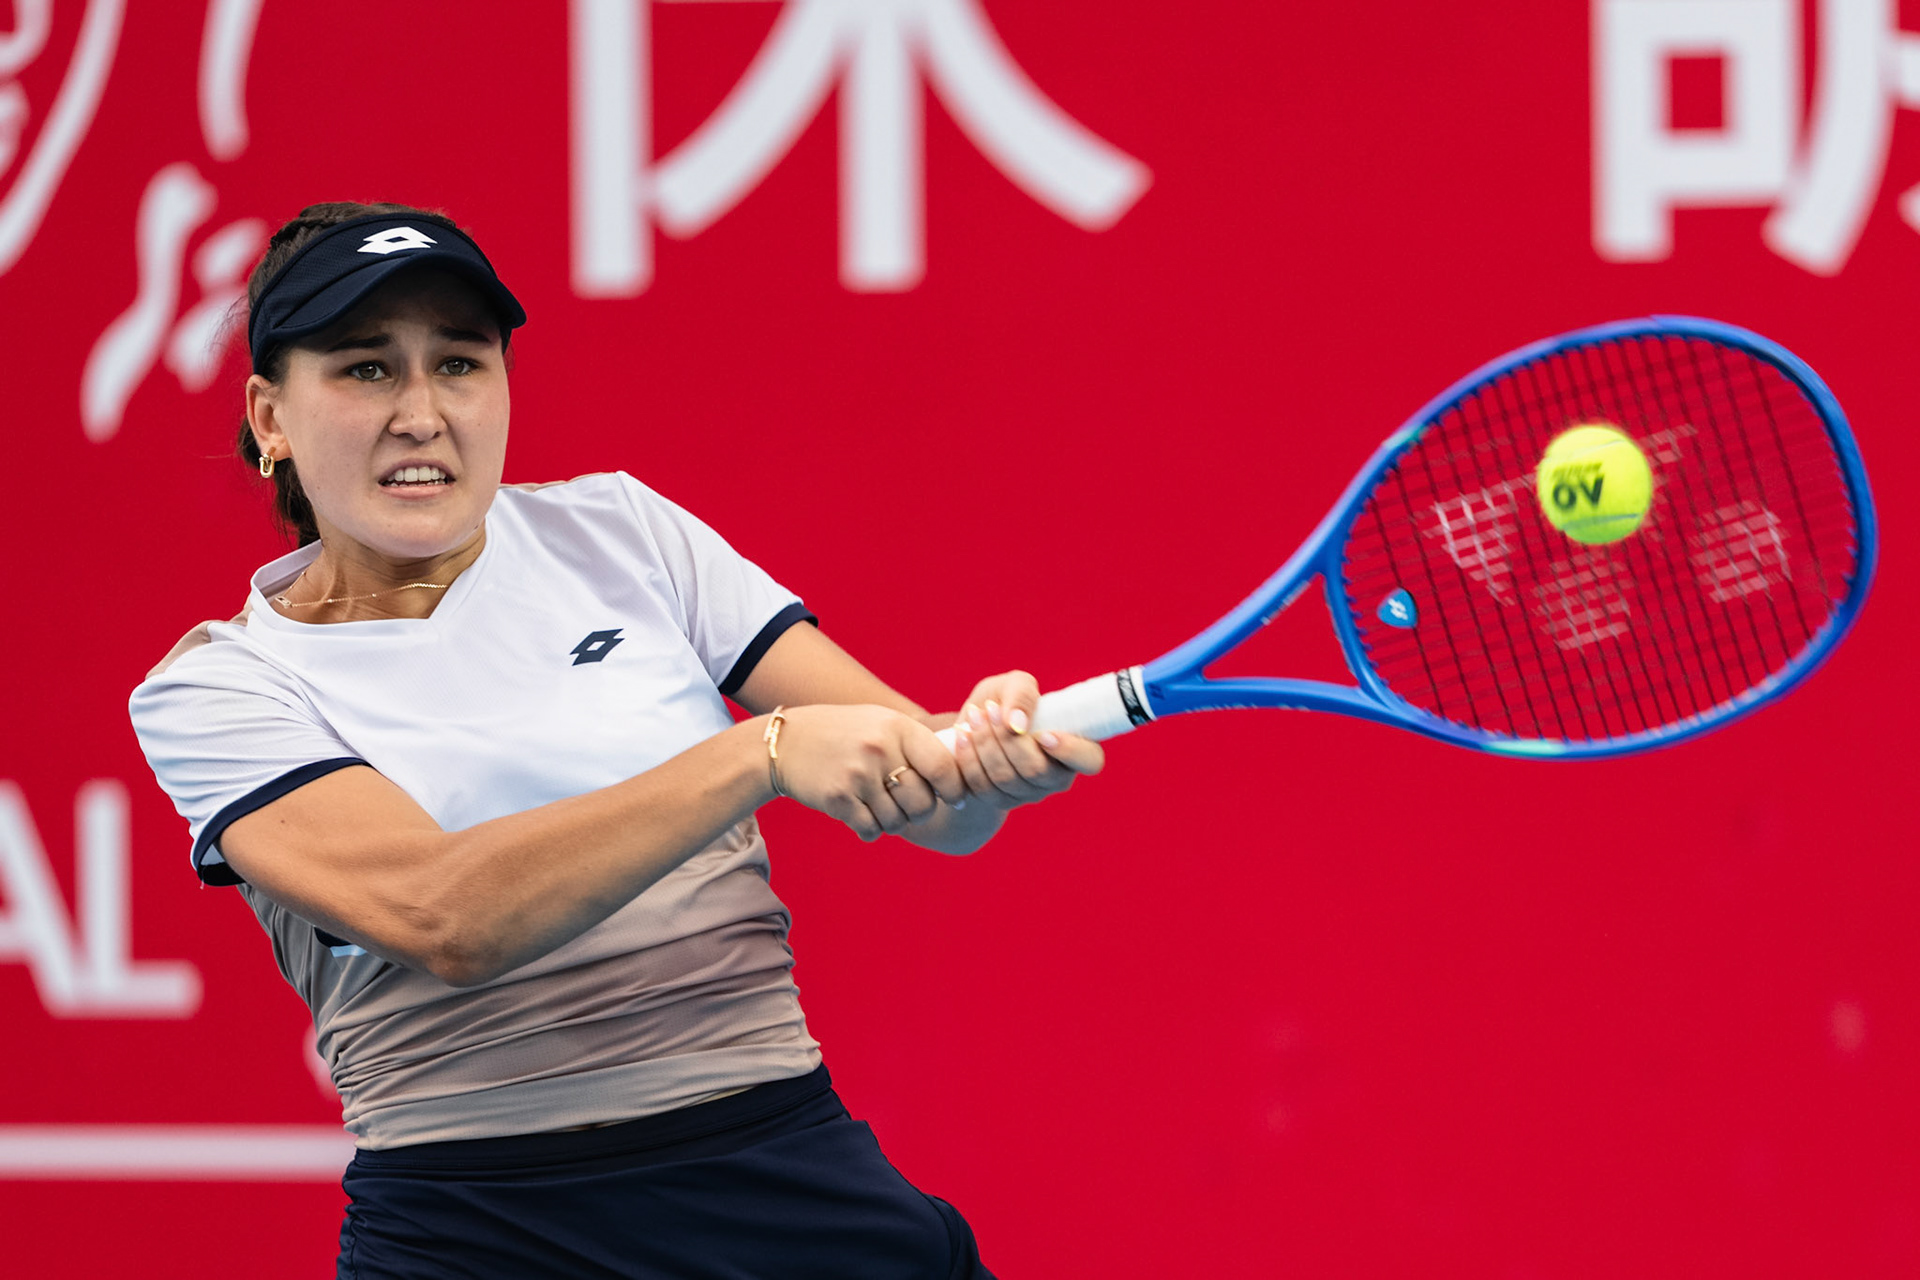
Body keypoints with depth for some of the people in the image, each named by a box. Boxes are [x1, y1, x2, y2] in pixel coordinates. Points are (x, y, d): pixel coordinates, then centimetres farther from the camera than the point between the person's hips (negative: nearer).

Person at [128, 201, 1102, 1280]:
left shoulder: (613, 531, 10)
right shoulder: (214, 689, 0)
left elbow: (932, 810, 4)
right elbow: (438, 919, -18)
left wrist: (982, 754, -20)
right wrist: (763, 752, -26)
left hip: (787, 1185, 2)